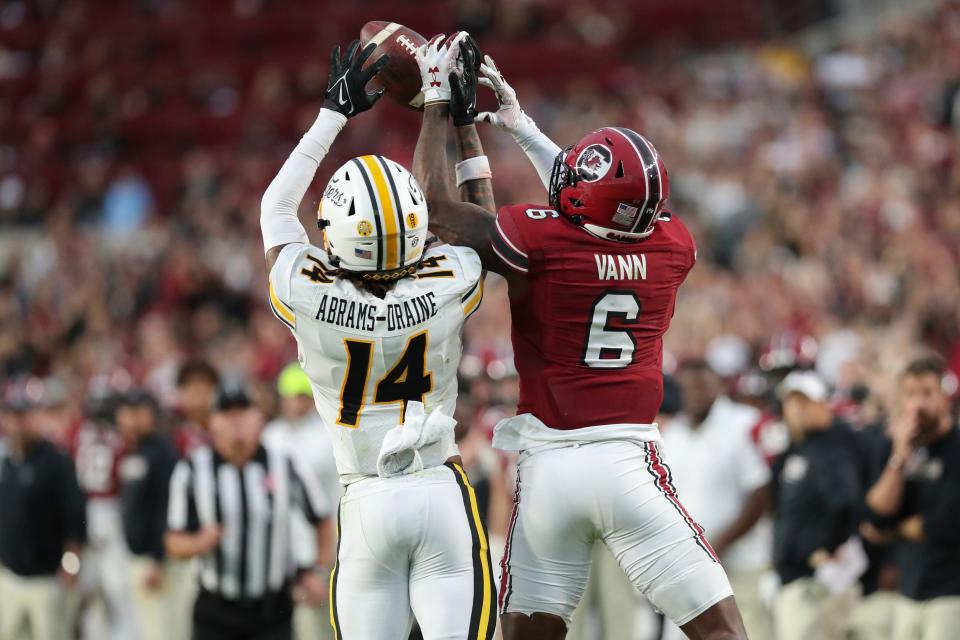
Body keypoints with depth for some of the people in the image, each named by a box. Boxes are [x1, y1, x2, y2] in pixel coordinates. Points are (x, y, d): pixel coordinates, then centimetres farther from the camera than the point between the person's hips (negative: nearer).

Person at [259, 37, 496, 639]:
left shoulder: (307, 299, -12)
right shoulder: (450, 287, -11)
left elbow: (277, 206, 8)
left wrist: (335, 111, 15)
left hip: (367, 502, 0)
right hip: (443, 493, 0)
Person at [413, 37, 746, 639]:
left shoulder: (537, 240, -11)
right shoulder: (672, 247, 1)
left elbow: (440, 205, 4)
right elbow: (593, 212, 21)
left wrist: (441, 103, 14)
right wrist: (523, 128, 28)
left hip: (549, 464, 0)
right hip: (629, 464, 1)